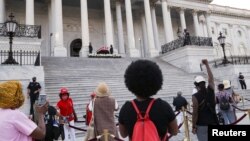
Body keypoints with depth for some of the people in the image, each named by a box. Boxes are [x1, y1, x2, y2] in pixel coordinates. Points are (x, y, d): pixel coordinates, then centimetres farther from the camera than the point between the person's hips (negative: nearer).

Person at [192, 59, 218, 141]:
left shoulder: (195, 96, -12)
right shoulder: (210, 90, 0)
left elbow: (195, 113, -14)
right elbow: (211, 78, 15)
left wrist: (194, 126, -5)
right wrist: (207, 65, 22)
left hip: (201, 125, -5)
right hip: (213, 123, 5)